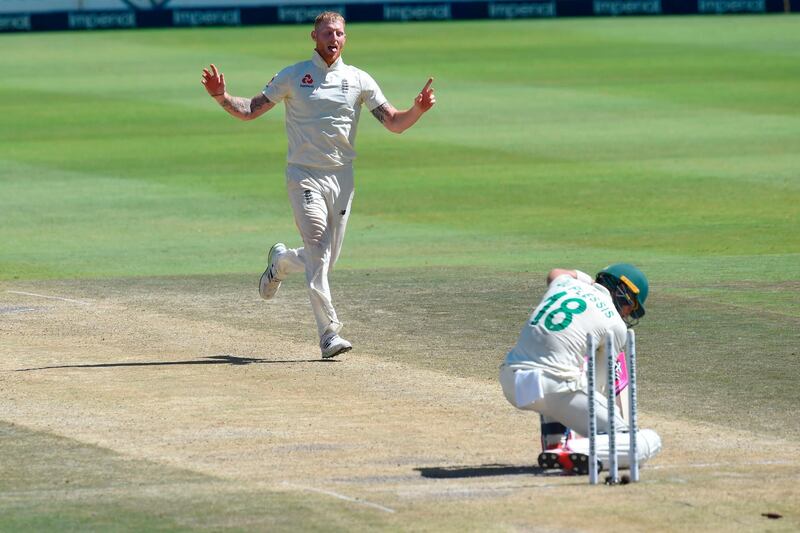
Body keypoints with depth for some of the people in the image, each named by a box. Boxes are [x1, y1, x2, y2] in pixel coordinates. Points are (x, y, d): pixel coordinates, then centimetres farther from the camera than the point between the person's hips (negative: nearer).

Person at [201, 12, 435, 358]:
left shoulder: (359, 81, 7)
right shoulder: (293, 76, 3)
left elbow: (394, 124, 2)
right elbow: (249, 111, 3)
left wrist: (418, 109, -19)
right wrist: (221, 97, -16)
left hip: (342, 177, 3)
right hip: (304, 177, -3)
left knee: (325, 260, 9)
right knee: (319, 254, -15)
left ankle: (280, 262, 42)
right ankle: (329, 334, -17)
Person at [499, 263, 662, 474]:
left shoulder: (563, 283, 20)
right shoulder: (615, 324, 4)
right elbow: (598, 383, 12)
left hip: (511, 386, 6)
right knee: (648, 442, -3)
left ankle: (554, 444, 24)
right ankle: (575, 451, -25)